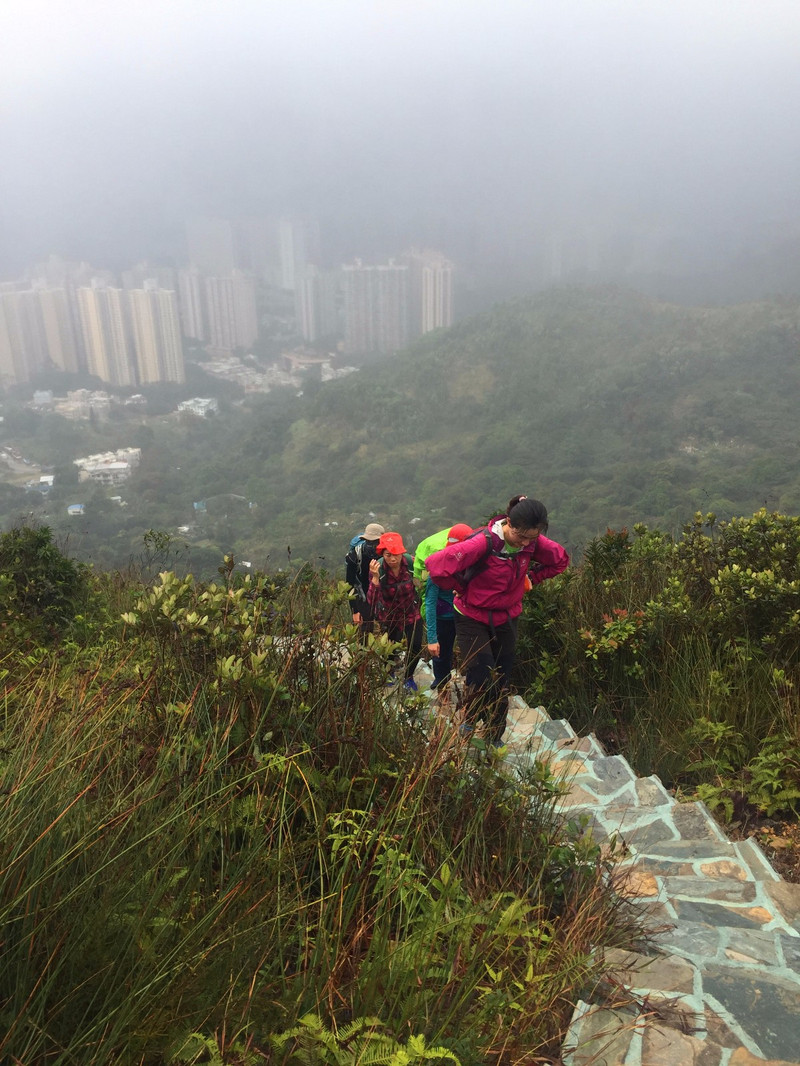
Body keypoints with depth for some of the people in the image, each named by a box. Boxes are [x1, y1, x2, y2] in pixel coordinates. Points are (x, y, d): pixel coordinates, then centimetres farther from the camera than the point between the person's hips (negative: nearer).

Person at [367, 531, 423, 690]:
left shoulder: (410, 562, -24)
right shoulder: (377, 568, -25)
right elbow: (371, 601, -32)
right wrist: (375, 578, -43)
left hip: (411, 611, 1)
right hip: (389, 615, -1)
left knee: (415, 647, -6)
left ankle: (408, 677, 23)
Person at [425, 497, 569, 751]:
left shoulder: (534, 543, -13)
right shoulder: (484, 543, -30)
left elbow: (561, 561, 8)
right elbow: (435, 563, -32)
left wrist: (530, 578, -1)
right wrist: (462, 589, -14)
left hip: (507, 620, 5)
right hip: (473, 619, -5)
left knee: (502, 685, 10)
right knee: (483, 681, -10)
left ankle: (494, 740, 29)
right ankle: (469, 725, 20)